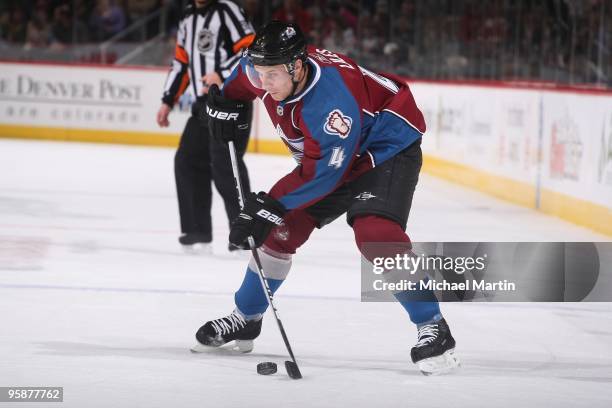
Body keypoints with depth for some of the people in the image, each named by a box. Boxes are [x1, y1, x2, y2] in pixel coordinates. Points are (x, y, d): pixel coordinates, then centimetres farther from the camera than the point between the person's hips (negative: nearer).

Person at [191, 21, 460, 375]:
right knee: (282, 226, 3)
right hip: (328, 153, 8)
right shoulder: (267, 67, -14)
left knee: (375, 233, -29)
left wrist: (271, 207, -35)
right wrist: (225, 102, 6)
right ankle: (246, 319, 20)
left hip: (388, 147, -8)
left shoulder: (330, 99, -38)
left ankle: (433, 328, -22)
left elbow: (324, 172, -35)